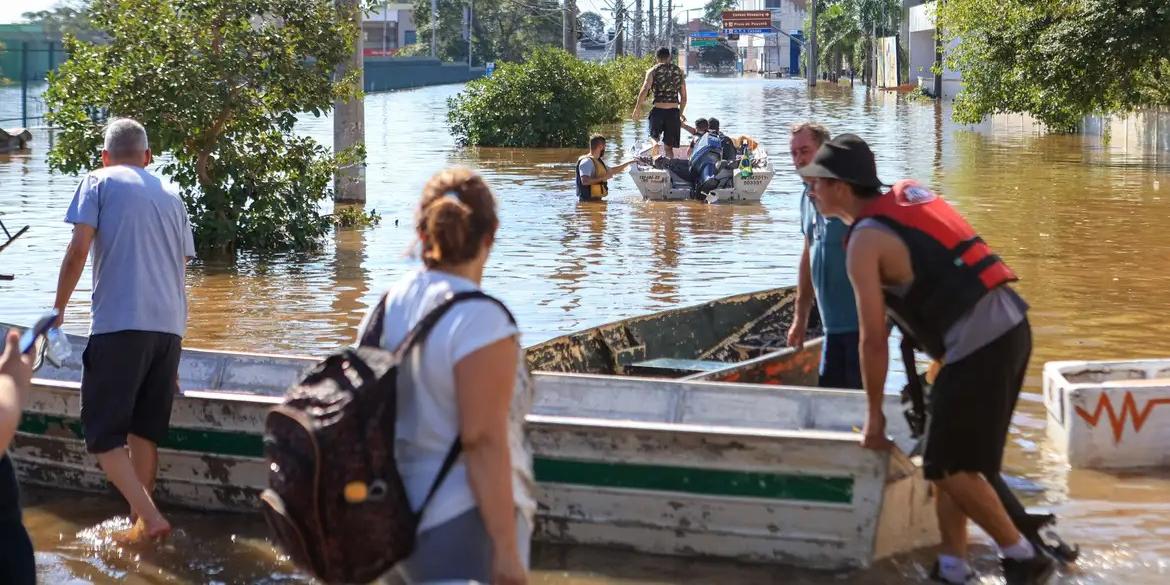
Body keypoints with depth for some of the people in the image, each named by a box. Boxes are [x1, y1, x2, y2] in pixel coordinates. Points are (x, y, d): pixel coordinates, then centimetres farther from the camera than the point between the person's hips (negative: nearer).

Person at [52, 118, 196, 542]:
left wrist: (58, 309, 6)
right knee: (144, 430, 15)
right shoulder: (171, 197, 21)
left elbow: (78, 251, -6)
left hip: (119, 324, -5)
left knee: (102, 430, -1)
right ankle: (140, 522, 17)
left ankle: (149, 517, -15)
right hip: (169, 327, 5)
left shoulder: (99, 183, 6)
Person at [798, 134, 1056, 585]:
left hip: (978, 347, -9)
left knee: (949, 467, 1)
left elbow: (873, 339, -8)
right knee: (950, 461, 15)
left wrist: (874, 415, 2)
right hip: (1011, 325, 9)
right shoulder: (907, 196, 16)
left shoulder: (865, 242, -8)